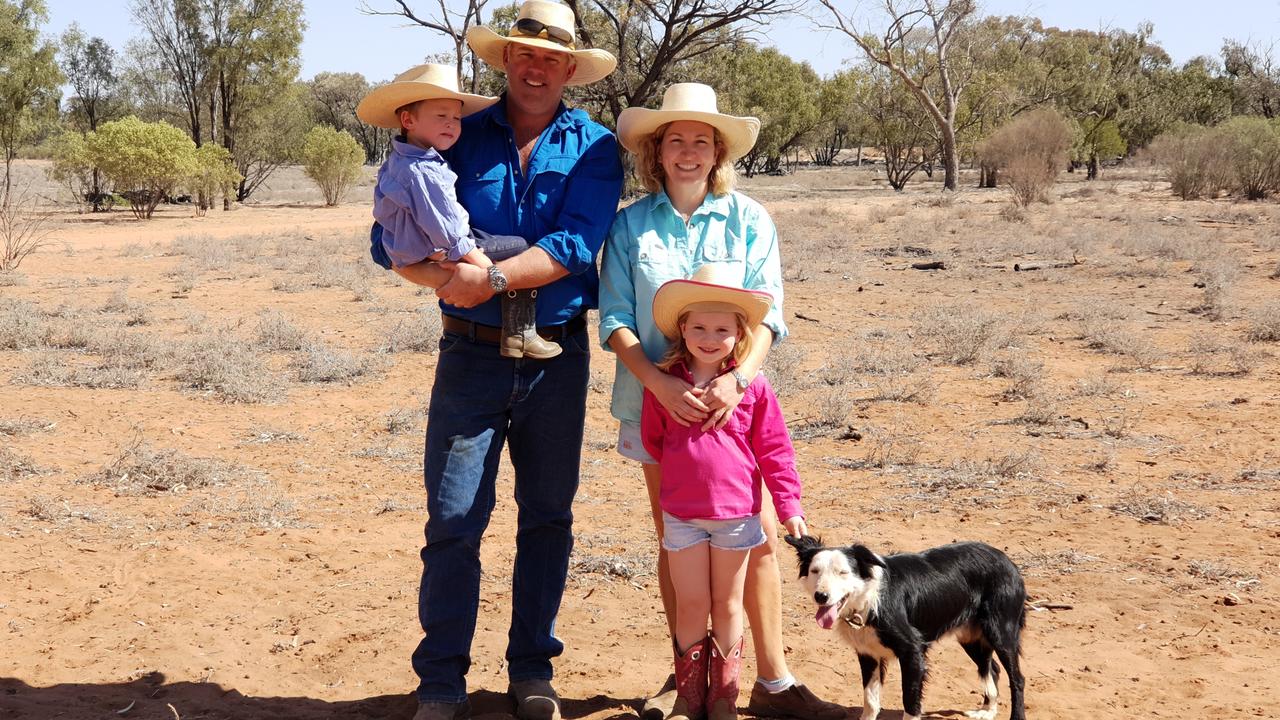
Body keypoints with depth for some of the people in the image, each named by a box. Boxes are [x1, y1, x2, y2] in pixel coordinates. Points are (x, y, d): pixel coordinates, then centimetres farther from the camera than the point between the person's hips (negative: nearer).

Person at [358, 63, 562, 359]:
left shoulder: (397, 162, 8)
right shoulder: (422, 172, -27)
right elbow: (444, 229, -27)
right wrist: (480, 262, -20)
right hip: (444, 255, -11)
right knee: (520, 250, -5)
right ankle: (519, 334, -7)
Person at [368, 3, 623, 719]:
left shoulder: (594, 147, 1)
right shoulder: (460, 138, 4)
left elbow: (576, 245, -14)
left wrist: (493, 278, -24)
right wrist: (441, 276, -21)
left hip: (558, 355, 0)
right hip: (472, 353, 0)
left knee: (548, 518, 9)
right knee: (454, 519, -3)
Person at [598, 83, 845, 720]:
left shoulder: (748, 220, 1)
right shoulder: (630, 225, 1)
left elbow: (766, 313, -4)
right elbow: (616, 319, -4)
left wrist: (738, 378, -21)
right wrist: (659, 382, -20)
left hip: (734, 402, 0)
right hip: (658, 404, 0)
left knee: (758, 540, -1)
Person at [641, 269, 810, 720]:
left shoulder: (753, 386, -5)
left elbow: (774, 450, -1)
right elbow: (652, 441, 10)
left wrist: (789, 506, -2)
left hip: (736, 513, 0)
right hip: (681, 514, 0)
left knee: (728, 606, 11)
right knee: (691, 606, 6)